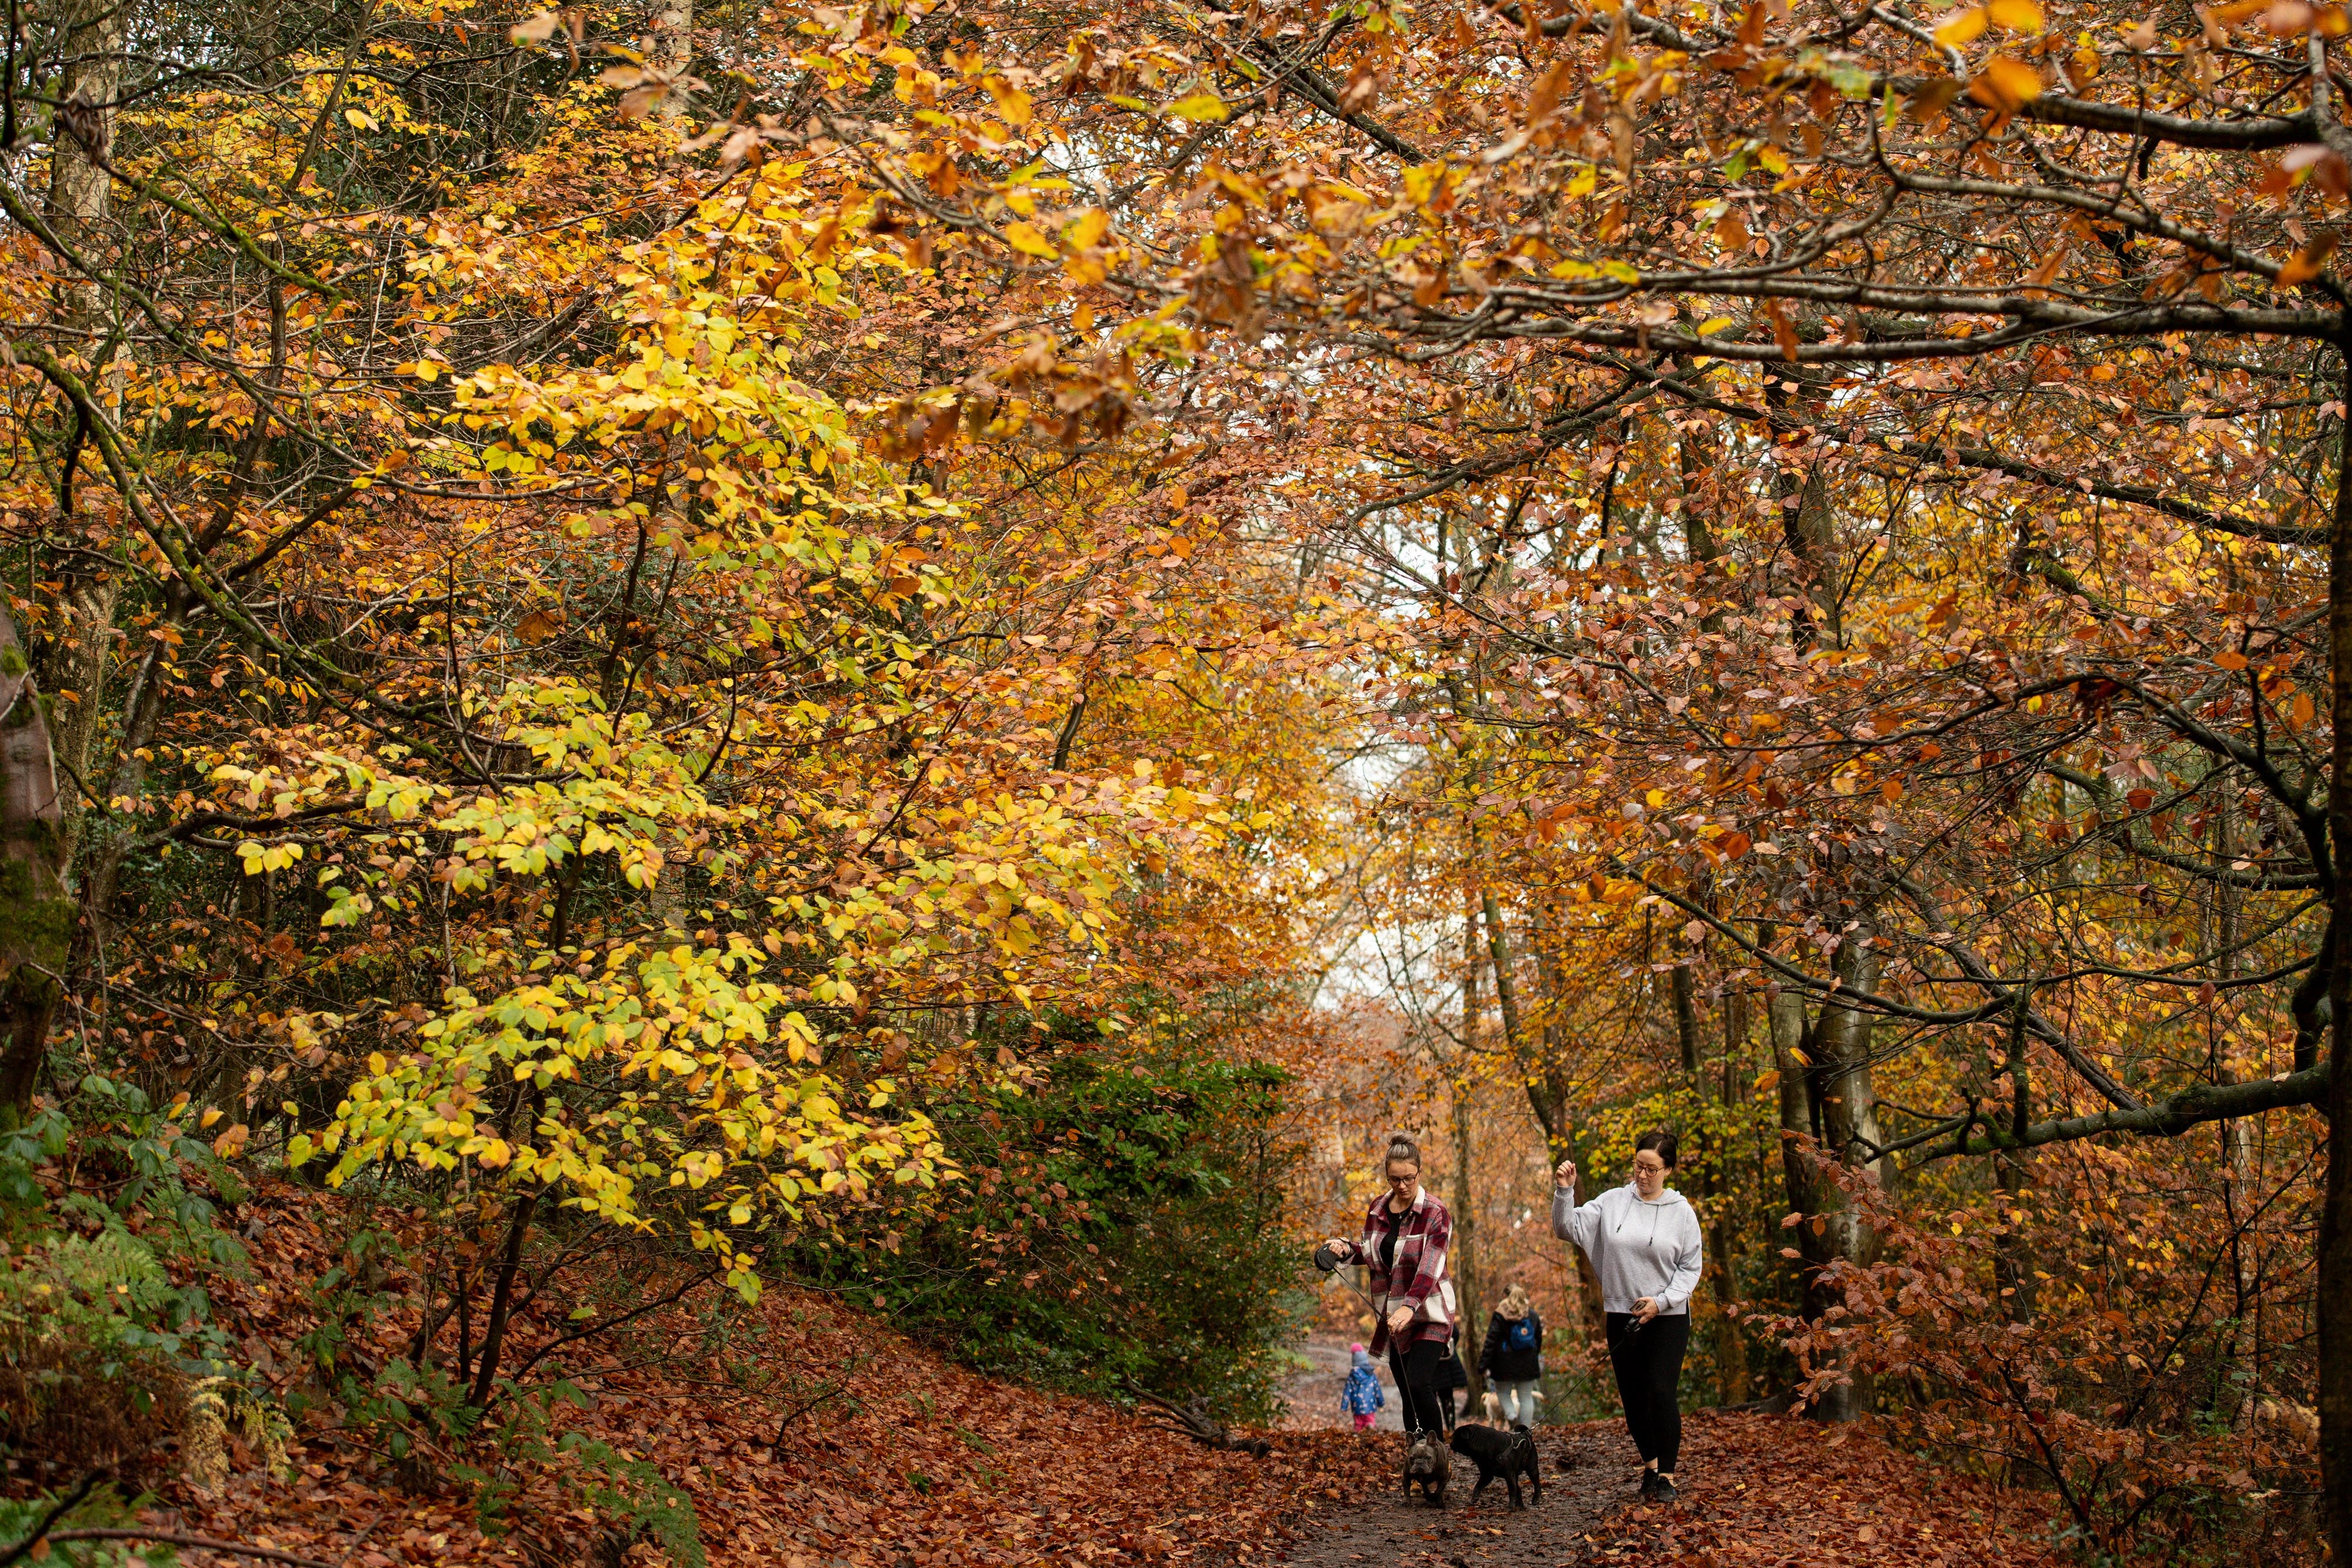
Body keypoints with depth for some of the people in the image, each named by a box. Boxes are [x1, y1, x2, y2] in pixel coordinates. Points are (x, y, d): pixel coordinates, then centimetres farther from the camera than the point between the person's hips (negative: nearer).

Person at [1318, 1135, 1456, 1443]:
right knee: (1408, 1395, 7)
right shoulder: (1377, 1209, 7)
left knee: (1418, 1385, -20)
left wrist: (1410, 1306, -36)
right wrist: (1348, 1250, -3)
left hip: (1428, 1314, -6)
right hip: (1392, 1316, 6)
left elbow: (1430, 1267, -23)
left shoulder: (1435, 1214, -12)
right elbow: (1371, 1254, 20)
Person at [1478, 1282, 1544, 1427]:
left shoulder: (1500, 1316, -7)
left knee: (1502, 1392, 13)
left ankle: (1511, 1415, -15)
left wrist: (1483, 1365, -9)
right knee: (1526, 1397, 7)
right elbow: (1539, 1340, 17)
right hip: (1528, 1365, 3)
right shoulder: (1533, 1315, 7)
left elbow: (1490, 1342, -10)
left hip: (1505, 1364, -3)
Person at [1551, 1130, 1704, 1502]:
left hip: (1668, 1318, -2)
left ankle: (1667, 1476, -3)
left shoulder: (1681, 1212, -1)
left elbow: (1691, 1268, 1)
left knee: (1661, 1393, -13)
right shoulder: (1613, 1202, 2)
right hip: (1622, 1316, 2)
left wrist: (1661, 1301, -11)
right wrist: (1564, 1192, -17)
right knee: (1632, 1398, 9)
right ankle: (1650, 1464, 29)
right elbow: (1568, 1228, -1)